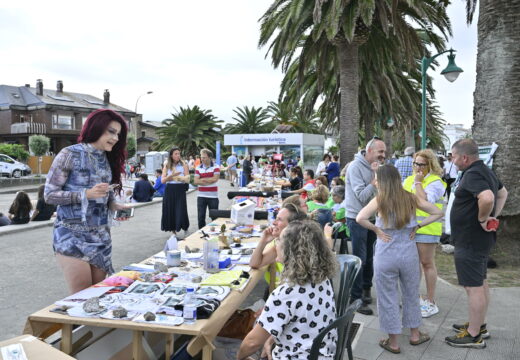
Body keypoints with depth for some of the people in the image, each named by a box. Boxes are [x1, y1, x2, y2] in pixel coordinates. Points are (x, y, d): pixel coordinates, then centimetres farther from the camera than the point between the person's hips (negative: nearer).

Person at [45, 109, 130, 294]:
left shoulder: (108, 159, 9)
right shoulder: (69, 155, -9)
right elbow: (49, 194, -10)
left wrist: (113, 205, -6)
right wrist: (87, 194, -22)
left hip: (101, 237, 6)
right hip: (72, 237, -5)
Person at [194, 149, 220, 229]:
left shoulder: (216, 167, -2)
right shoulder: (198, 168, 6)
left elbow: (215, 179, -16)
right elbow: (196, 181, -4)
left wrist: (202, 179, -7)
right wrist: (209, 181, -11)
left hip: (213, 196, -3)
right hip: (201, 196, 3)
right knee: (201, 217, 6)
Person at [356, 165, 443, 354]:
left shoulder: (379, 200, -12)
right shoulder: (411, 198, -1)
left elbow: (360, 218, -26)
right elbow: (438, 213, 4)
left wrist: (376, 230, -11)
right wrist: (417, 226, 5)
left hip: (386, 254, -3)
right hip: (409, 252, 4)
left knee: (388, 297, 10)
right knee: (411, 294, 21)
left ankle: (393, 342, 21)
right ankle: (415, 334, 37)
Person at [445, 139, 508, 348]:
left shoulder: (473, 175, -22)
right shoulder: (486, 171, 11)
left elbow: (487, 198, -40)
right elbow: (503, 193, 26)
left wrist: (482, 218, -23)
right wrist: (494, 216, 14)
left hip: (470, 241, -11)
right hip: (481, 239, 11)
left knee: (473, 287, -2)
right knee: (481, 283, 20)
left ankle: (473, 336, 8)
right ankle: (480, 325, 33)